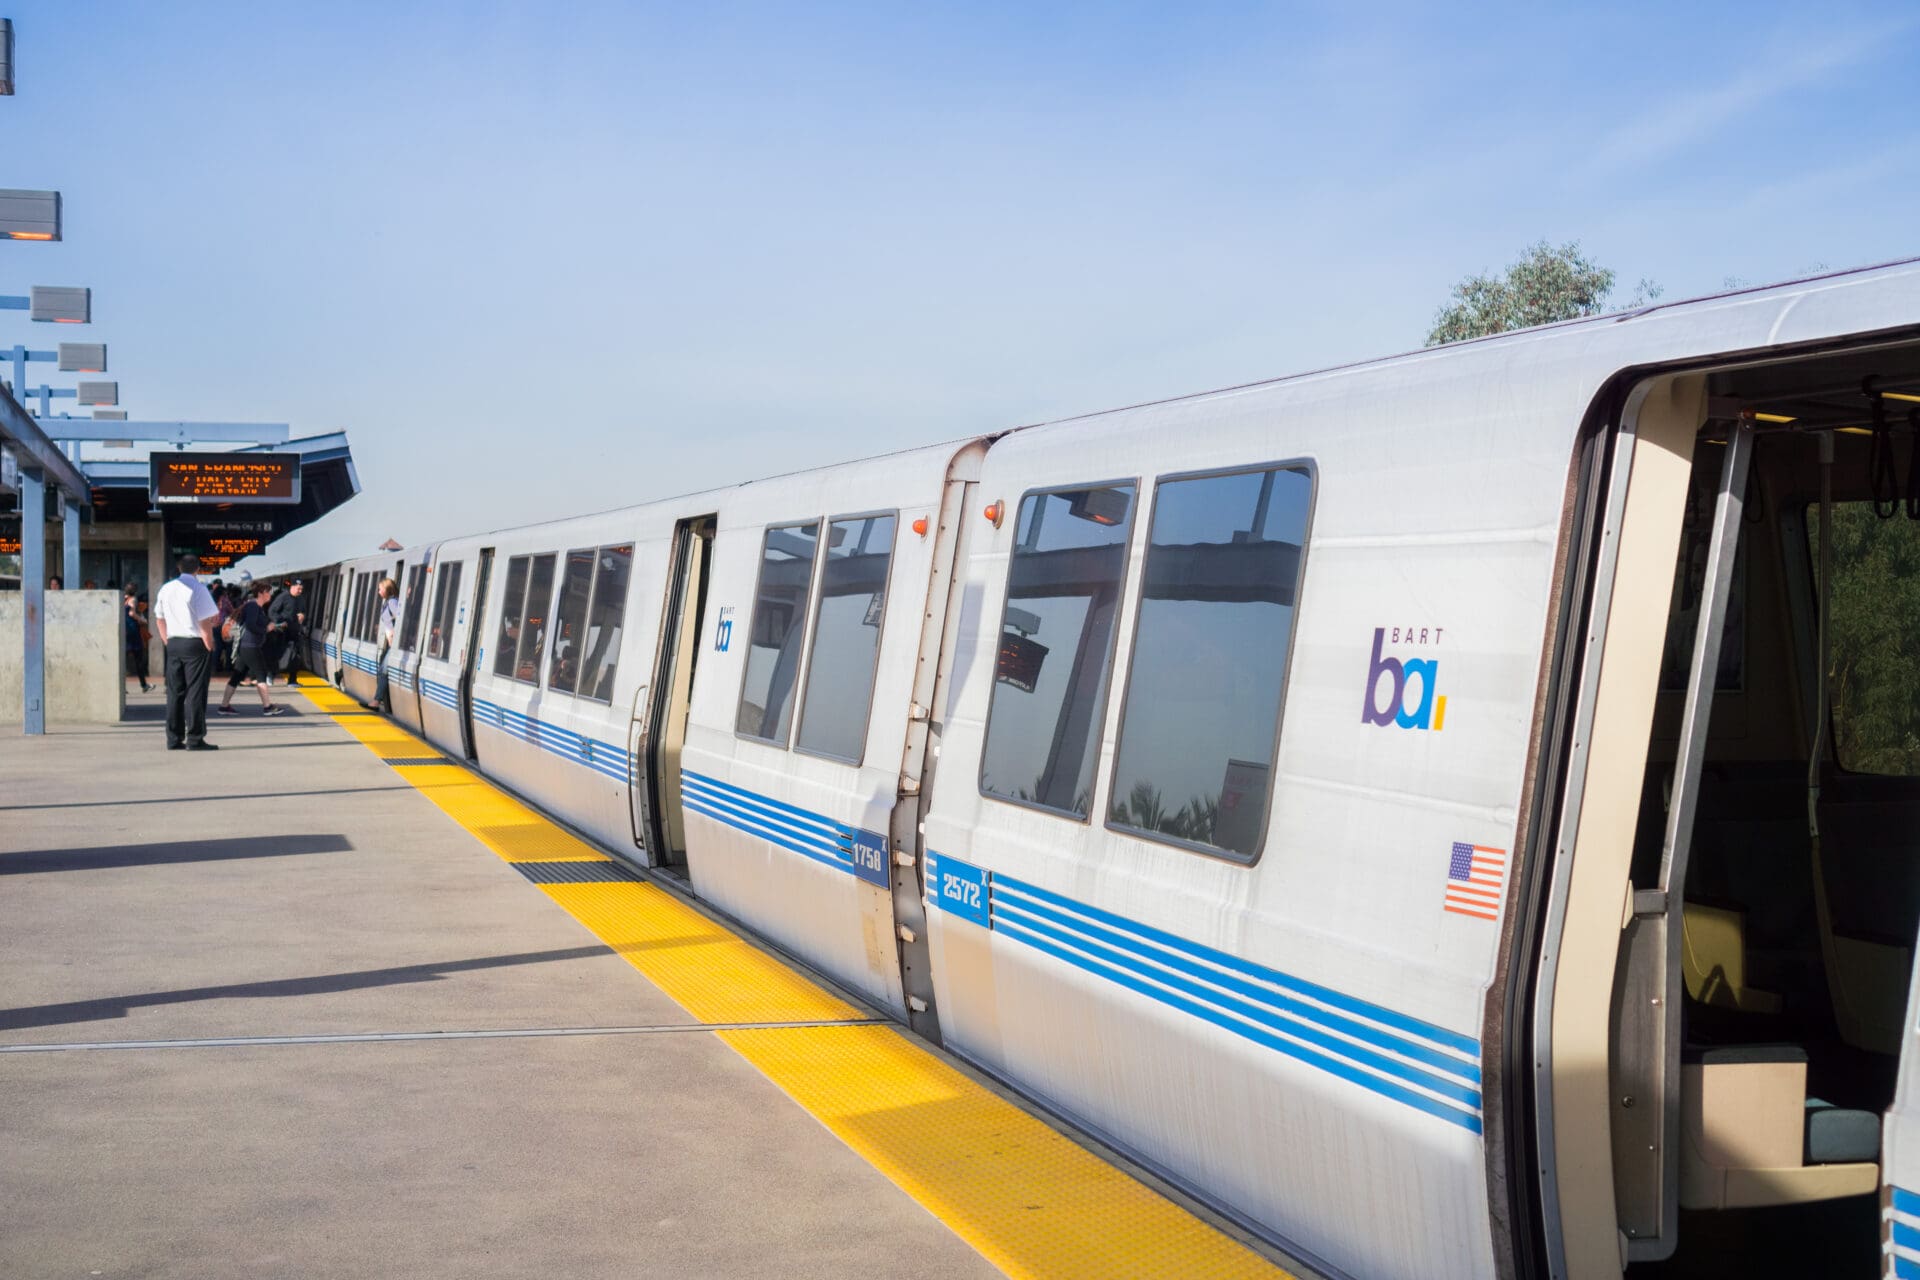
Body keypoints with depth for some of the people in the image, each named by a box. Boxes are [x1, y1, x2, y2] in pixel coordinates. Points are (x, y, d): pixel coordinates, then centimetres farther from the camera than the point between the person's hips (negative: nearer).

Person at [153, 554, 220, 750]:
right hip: (195, 644, -6)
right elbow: (206, 622, -15)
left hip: (173, 643, 6)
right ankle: (195, 739, -3)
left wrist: (167, 642, 19)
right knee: (195, 692, -3)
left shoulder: (166, 589, 10)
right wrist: (209, 646, -7)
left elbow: (159, 619, 14)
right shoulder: (198, 589, -11)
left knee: (175, 692, 9)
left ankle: (173, 739, 11)